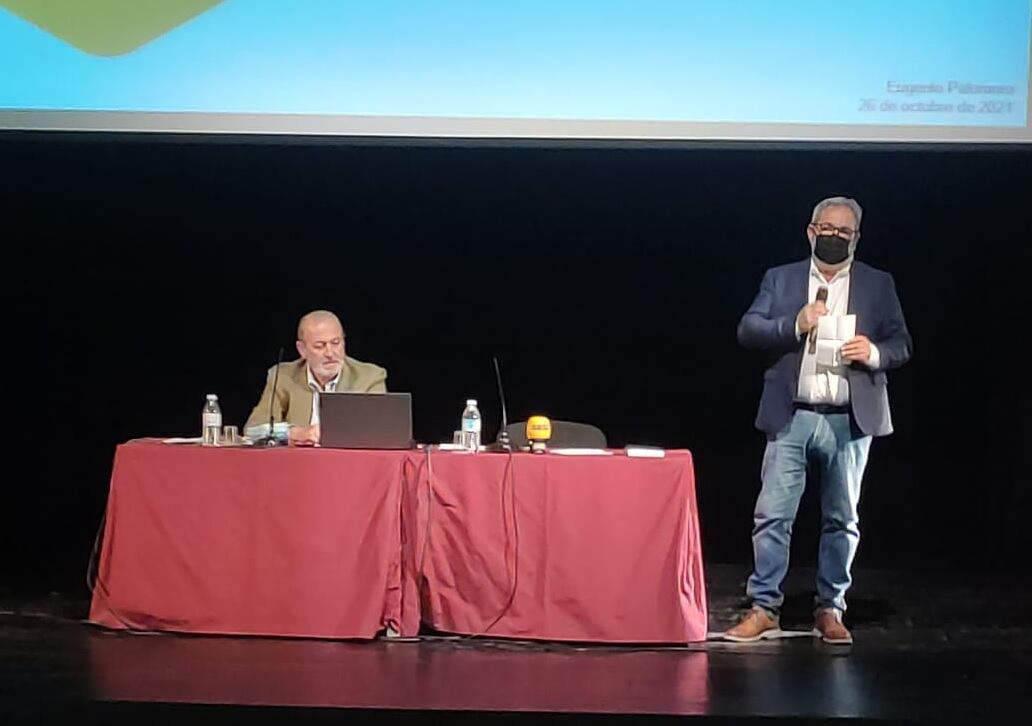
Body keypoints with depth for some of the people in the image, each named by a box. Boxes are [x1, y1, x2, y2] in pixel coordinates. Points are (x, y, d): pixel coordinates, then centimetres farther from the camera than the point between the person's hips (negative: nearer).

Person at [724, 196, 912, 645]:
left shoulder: (878, 285, 10)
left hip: (850, 421, 1)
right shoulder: (780, 279, 9)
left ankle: (830, 610, 17)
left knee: (842, 520, 7)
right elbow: (747, 330, 0)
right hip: (792, 417, 0)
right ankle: (764, 608, 5)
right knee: (772, 515, -3)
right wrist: (794, 325, -16)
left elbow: (902, 345, 7)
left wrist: (876, 353, -15)